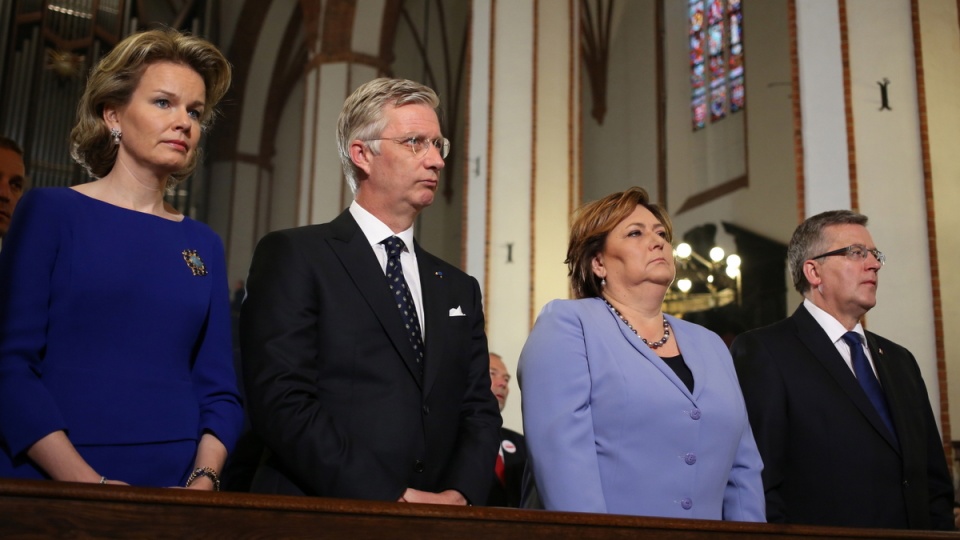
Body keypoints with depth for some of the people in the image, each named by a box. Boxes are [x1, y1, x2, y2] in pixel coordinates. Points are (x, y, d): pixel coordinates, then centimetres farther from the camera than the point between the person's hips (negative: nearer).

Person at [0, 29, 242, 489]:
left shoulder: (204, 245, 8)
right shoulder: (50, 211, 0)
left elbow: (220, 391, 6)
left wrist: (203, 481, -11)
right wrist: (87, 483, -17)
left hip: (173, 485, 3)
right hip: (49, 484, -3)